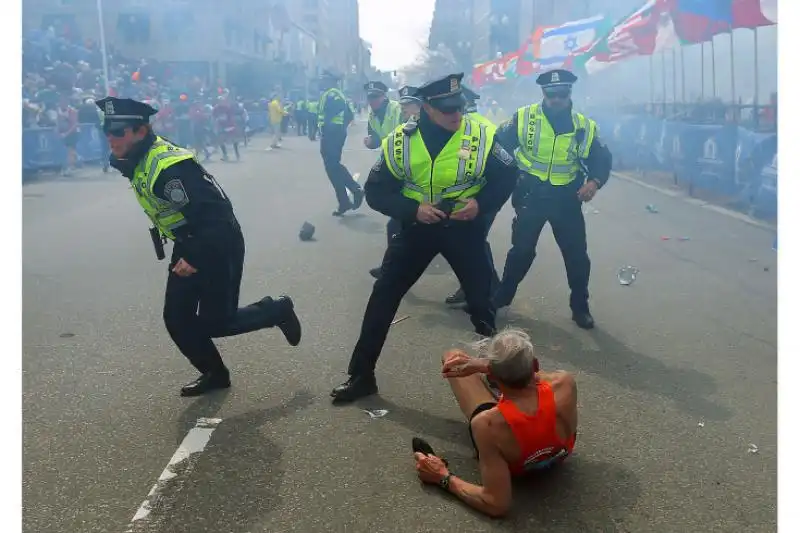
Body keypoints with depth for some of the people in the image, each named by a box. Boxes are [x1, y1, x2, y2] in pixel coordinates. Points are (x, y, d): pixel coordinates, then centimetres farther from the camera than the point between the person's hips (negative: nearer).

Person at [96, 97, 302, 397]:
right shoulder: (135, 162, 2)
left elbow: (217, 212, -30)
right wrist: (186, 253, 19)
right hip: (188, 247, 9)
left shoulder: (170, 166, -28)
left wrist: (195, 257, -29)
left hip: (219, 247, -9)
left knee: (214, 323, -2)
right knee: (176, 319, 8)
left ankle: (278, 310, 20)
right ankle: (214, 373, 26)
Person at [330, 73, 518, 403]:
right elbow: (375, 192, -8)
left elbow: (507, 176, -1)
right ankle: (361, 376, 13)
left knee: (481, 300, 6)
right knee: (383, 298, -1)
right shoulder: (400, 141, -13)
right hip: (417, 226, 1)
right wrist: (413, 209, -22)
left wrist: (482, 204, -17)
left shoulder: (481, 136, -14)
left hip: (464, 227, 0)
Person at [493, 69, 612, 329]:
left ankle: (580, 308, 23)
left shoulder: (585, 127, -2)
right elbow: (498, 146, -1)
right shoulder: (524, 117, -6)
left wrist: (594, 182, -14)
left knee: (577, 255, 6)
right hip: (531, 196, -1)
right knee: (521, 250, 10)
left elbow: (602, 159, 5)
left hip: (567, 199, 1)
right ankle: (501, 297, 30)